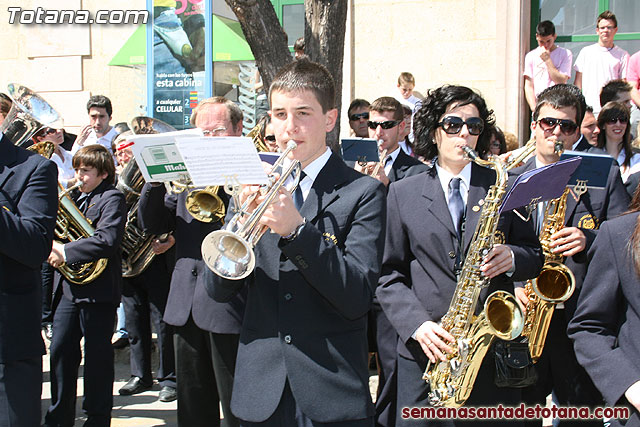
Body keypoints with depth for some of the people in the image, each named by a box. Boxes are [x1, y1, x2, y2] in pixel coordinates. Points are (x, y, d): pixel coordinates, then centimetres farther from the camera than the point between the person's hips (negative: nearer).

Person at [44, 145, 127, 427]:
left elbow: (107, 241, -24)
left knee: (97, 356, 1)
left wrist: (65, 252, -22)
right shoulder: (75, 197, 15)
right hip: (69, 288, 8)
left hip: (97, 290, -8)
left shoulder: (112, 199, -9)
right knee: (60, 350, 11)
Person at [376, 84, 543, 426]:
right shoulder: (403, 193, 6)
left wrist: (512, 258, -12)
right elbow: (389, 274, 3)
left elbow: (534, 254, 11)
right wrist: (418, 324, -12)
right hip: (425, 352, 0)